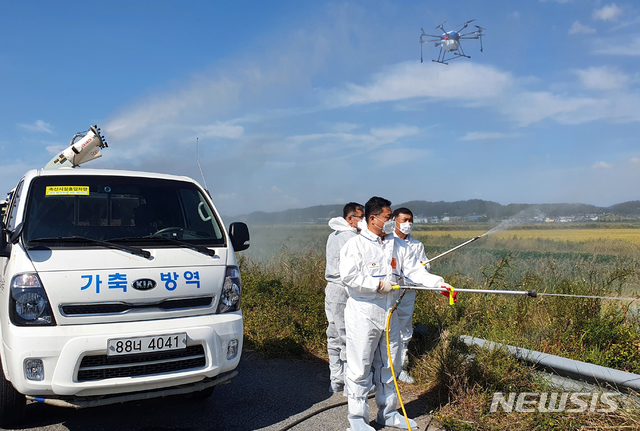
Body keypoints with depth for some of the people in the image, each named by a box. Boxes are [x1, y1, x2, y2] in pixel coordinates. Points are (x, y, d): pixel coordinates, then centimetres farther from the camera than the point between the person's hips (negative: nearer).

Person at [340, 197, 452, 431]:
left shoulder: (398, 245, 9)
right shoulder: (355, 245, -9)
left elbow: (414, 270, 2)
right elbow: (349, 276, -18)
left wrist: (439, 283, -12)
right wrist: (379, 285, -18)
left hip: (389, 313, 6)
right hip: (363, 314, -6)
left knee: (388, 366, 16)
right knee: (360, 367, 0)